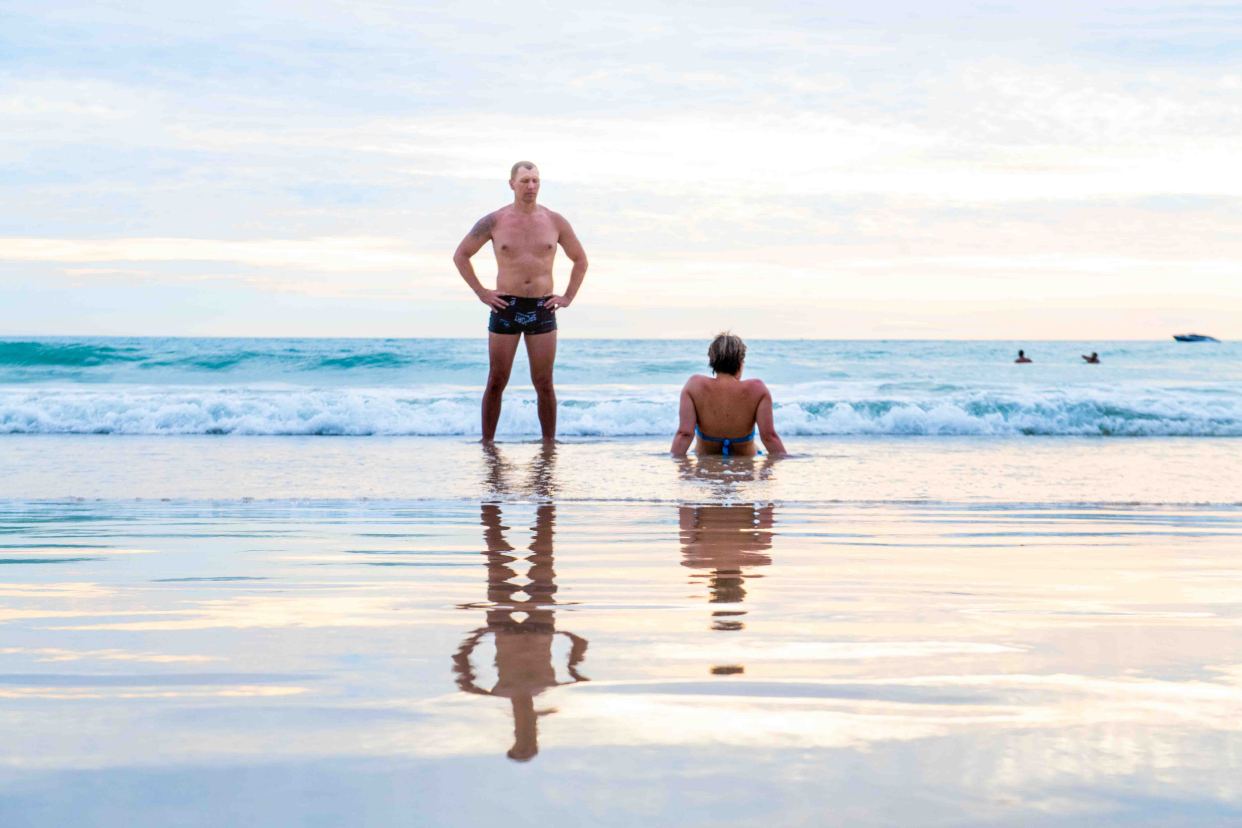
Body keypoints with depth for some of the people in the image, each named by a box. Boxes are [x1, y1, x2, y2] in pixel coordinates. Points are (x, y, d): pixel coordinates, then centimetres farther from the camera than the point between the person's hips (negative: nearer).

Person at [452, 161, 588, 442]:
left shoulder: (555, 222, 5)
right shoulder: (494, 222, 0)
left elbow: (580, 260, 17)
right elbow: (461, 255, 9)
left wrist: (568, 297, 7)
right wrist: (481, 292, 1)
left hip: (542, 309, 1)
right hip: (506, 307, -1)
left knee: (544, 384, 3)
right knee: (496, 382, 2)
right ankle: (487, 444, 8)